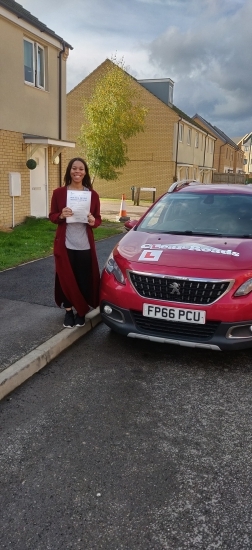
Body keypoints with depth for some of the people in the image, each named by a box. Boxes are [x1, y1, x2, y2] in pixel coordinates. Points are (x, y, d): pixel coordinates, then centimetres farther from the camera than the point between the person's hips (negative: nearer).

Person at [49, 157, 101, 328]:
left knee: (84, 279, 5)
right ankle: (69, 311, 22)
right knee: (66, 278, 5)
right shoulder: (59, 193, 0)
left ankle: (81, 312, 24)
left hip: (85, 245, 0)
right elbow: (52, 216, 5)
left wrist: (93, 221, -15)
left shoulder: (93, 194, 2)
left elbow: (98, 219, 8)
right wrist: (61, 215, -17)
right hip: (65, 244, 0)